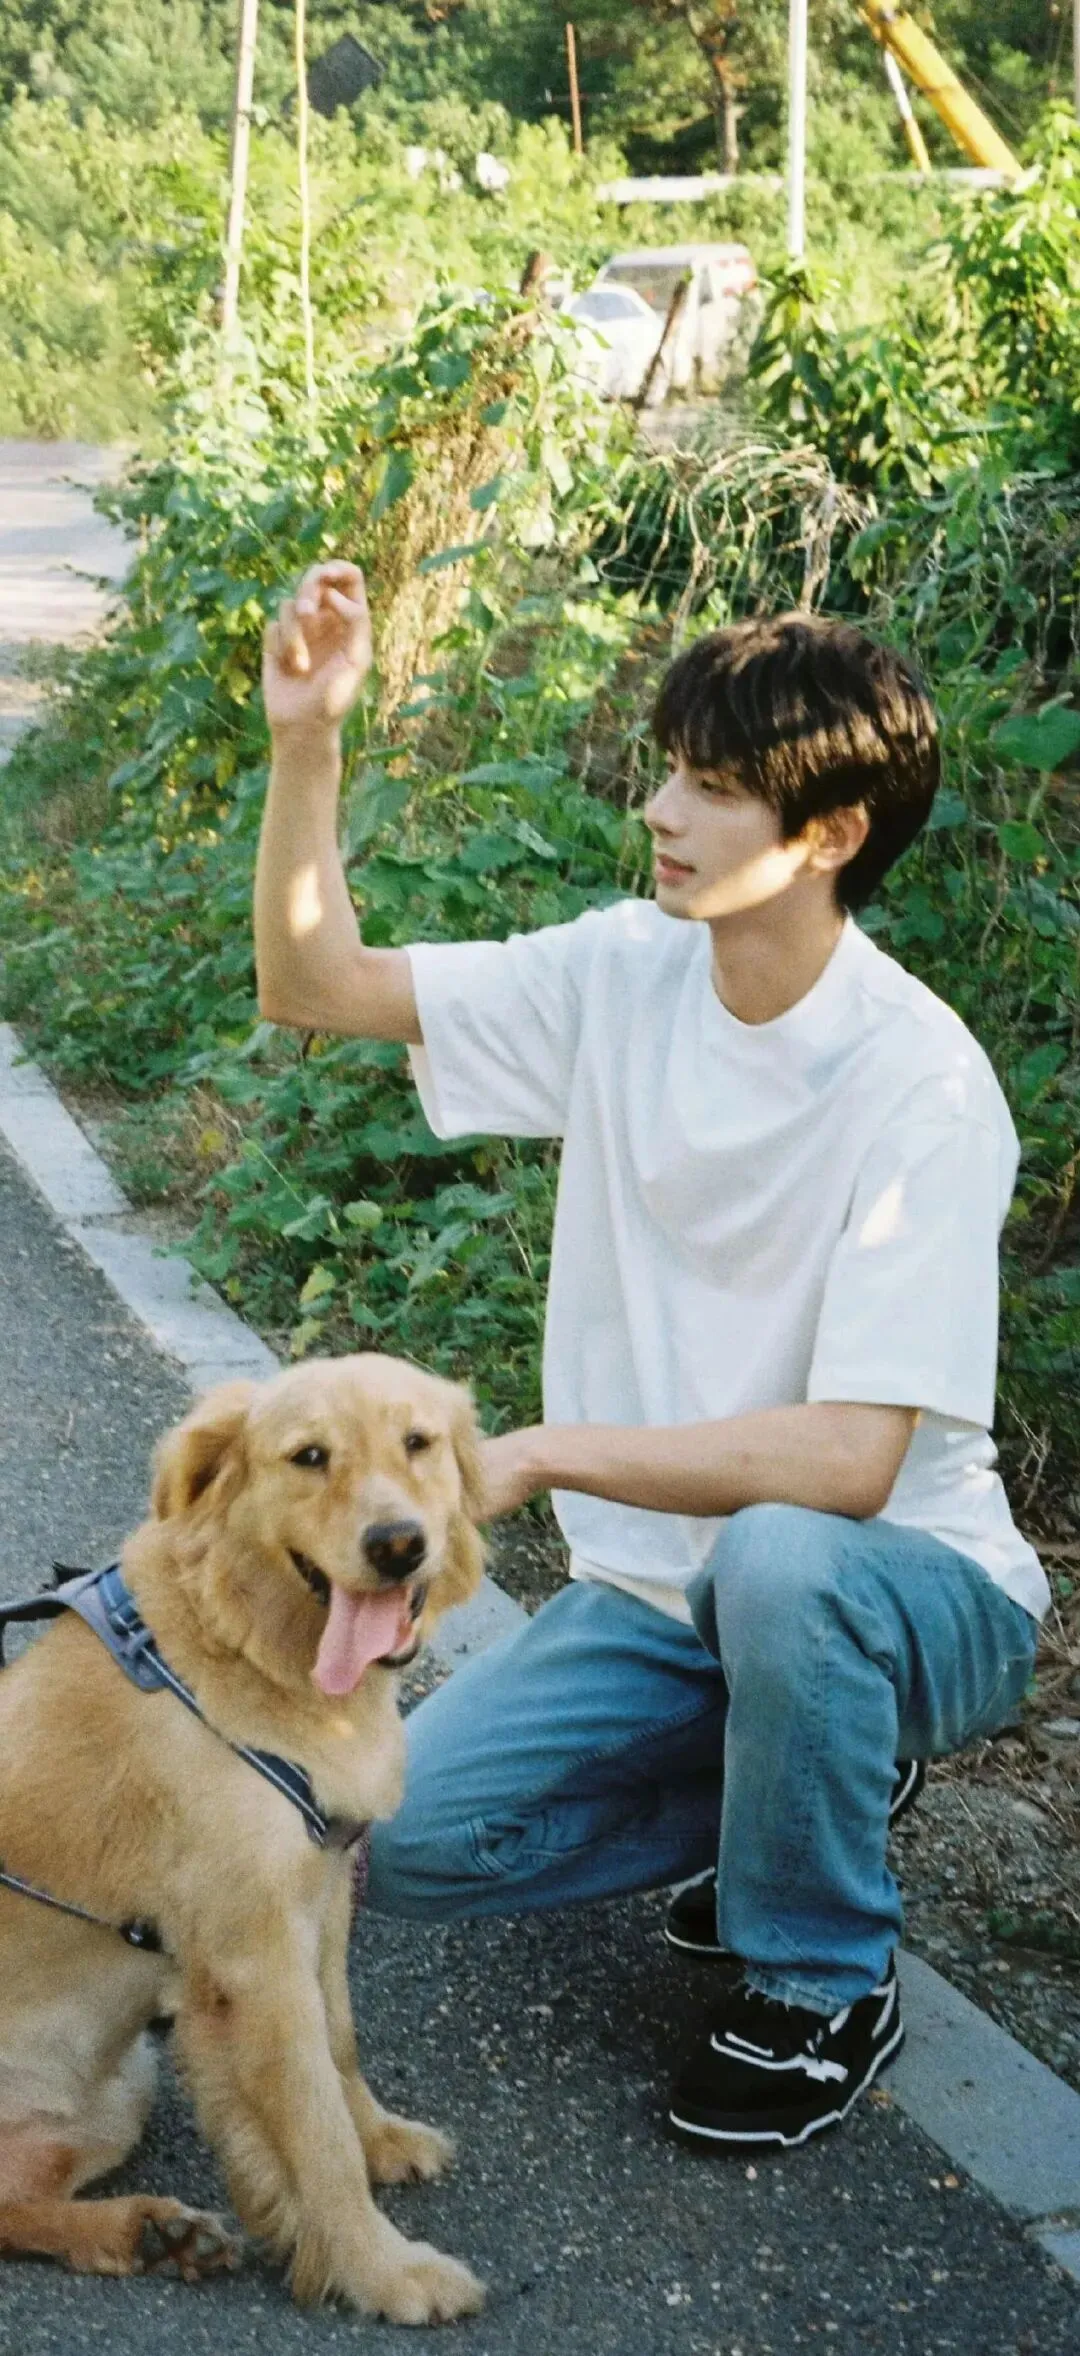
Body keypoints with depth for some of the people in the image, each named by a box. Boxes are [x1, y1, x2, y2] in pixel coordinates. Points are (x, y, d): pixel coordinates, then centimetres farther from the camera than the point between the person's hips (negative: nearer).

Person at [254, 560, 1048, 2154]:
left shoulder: (921, 1087, -23)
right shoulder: (625, 976, -5)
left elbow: (850, 1463, -29)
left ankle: (821, 1978, -11)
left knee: (775, 1559, -39)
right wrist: (307, 738, -16)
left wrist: (540, 1453, -28)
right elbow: (313, 986, -2)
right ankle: (796, 1790, 13)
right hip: (663, 1590, 5)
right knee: (413, 1837, -13)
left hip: (904, 1594, -5)